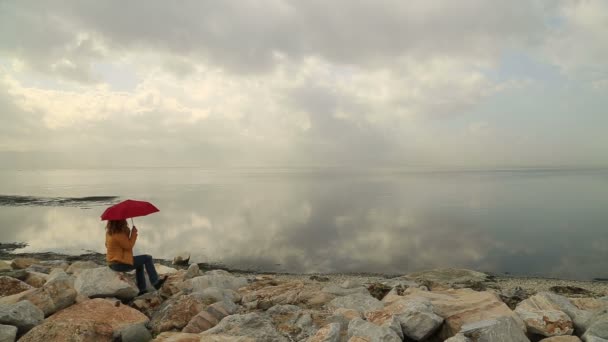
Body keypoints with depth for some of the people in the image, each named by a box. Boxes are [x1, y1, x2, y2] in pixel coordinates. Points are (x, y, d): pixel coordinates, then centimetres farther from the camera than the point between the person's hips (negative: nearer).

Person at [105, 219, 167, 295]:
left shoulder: (109, 232, 7)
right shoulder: (118, 234, -23)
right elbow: (129, 246, -17)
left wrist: (127, 232, 4)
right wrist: (134, 233, -10)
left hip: (112, 263, 10)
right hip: (120, 263, -10)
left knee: (140, 264, 27)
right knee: (147, 258, -2)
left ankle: (142, 289, 24)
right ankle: (155, 283, 3)